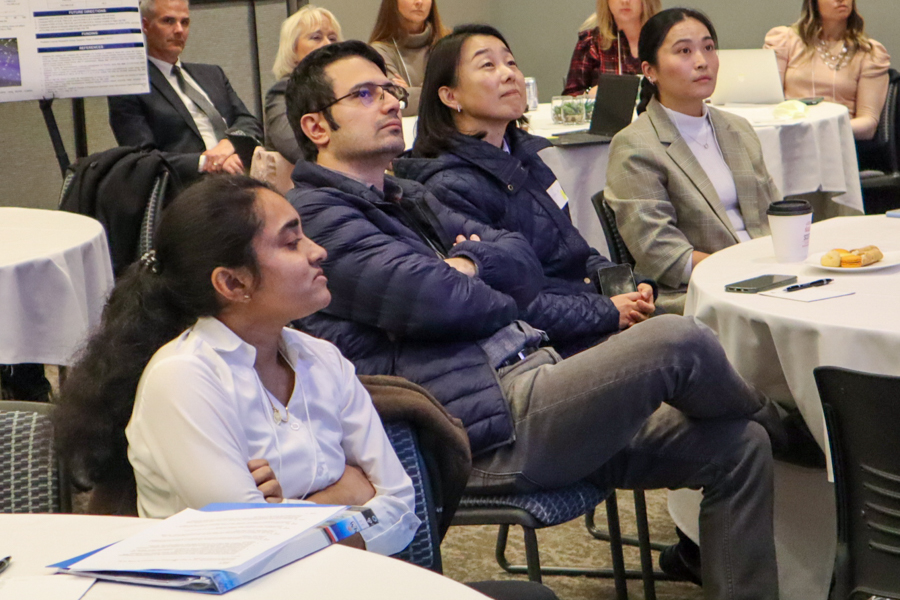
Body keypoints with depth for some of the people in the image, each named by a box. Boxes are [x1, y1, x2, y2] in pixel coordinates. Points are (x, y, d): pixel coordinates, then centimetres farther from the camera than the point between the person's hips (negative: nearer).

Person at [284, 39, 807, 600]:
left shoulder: (408, 198, 24)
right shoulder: (313, 214, -6)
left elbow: (524, 263, 17)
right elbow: (427, 299, -19)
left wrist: (470, 263, -5)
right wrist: (499, 299, 2)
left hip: (529, 382, 10)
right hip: (487, 431, -10)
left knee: (738, 447, 3)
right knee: (677, 339, -21)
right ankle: (780, 426, 13)